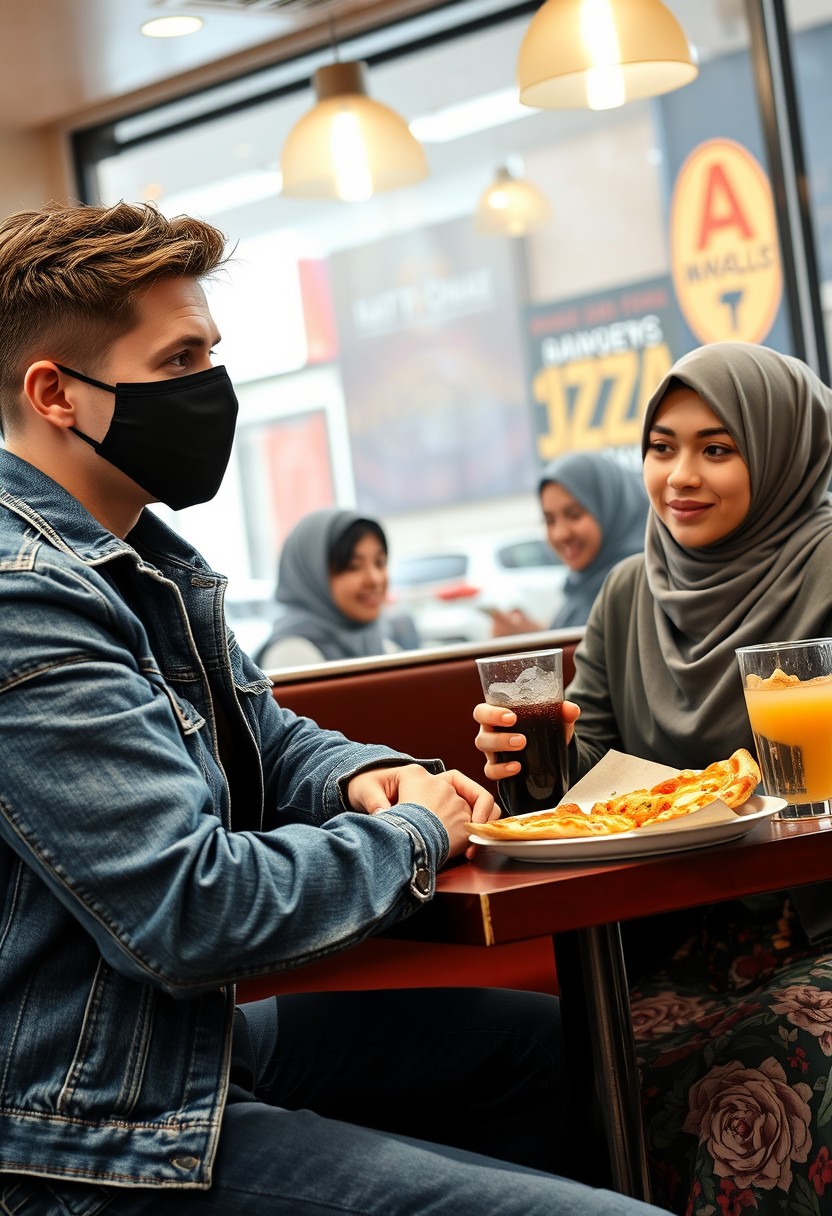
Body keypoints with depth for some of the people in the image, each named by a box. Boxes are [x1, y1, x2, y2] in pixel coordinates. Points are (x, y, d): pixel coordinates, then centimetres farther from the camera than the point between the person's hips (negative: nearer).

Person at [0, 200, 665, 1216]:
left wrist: (360, 778, 0)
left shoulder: (141, 559, 12)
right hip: (102, 1135, -11)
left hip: (192, 1037, 11)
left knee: (535, 1037, 24)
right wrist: (411, 837, -11)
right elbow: (187, 912, -28)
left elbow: (269, 739, 24)